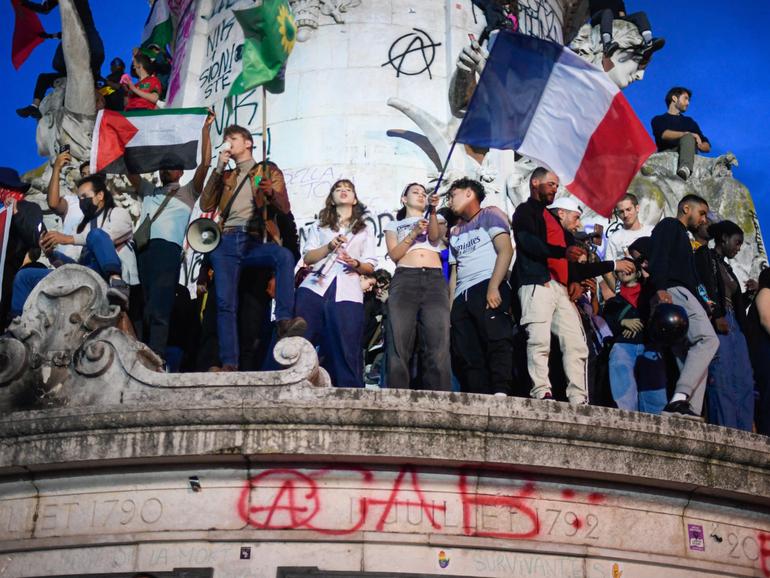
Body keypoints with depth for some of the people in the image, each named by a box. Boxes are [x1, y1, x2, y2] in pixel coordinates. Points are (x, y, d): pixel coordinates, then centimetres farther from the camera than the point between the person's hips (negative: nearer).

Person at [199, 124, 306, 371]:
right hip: (226, 241, 2)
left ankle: (284, 320, -41)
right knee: (225, 302, -15)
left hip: (256, 241, -2)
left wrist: (271, 192, -16)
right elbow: (206, 206, 14)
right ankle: (229, 364, -19)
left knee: (285, 255, -36)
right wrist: (218, 169, 10)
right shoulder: (225, 176, 29)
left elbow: (285, 208, 7)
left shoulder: (269, 171, 20)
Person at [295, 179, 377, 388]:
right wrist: (329, 246, -5)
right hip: (315, 286, 1)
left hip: (347, 292, 0)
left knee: (345, 350, -10)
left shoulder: (365, 229, 22)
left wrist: (356, 264, -8)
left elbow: (370, 266, 14)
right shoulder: (319, 225, 23)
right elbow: (307, 257, 10)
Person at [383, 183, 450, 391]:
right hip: (404, 280, 0)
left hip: (435, 280, 1)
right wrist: (414, 233, -3)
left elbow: (435, 238, 5)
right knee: (399, 344, -14)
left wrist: (433, 211, -10)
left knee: (438, 345, -15)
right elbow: (394, 254, 9)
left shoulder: (437, 219, 28)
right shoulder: (394, 225, 26)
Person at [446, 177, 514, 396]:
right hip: (462, 297, 7)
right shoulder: (455, 233, 29)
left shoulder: (490, 215, 10)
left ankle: (501, 393, -32)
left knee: (497, 341, -22)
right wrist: (450, 308, 11)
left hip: (488, 288, -7)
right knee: (467, 357, -4)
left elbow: (506, 250, -5)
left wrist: (493, 287, -18)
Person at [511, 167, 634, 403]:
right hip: (537, 284, -8)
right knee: (539, 340, -18)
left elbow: (575, 268, 30)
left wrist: (613, 265, 28)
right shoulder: (525, 211, 10)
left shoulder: (554, 219, 32)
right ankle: (541, 392, -21)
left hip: (560, 288, 8)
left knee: (576, 344, -2)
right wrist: (564, 252, -25)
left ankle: (579, 399, -5)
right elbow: (529, 242, -11)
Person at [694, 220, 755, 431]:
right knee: (722, 380, -14)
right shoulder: (704, 256, 3)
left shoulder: (726, 267, 28)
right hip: (717, 323, -9)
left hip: (733, 326, 9)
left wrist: (750, 292, 15)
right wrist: (717, 316, -19)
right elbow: (706, 288, -11)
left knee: (744, 381, 0)